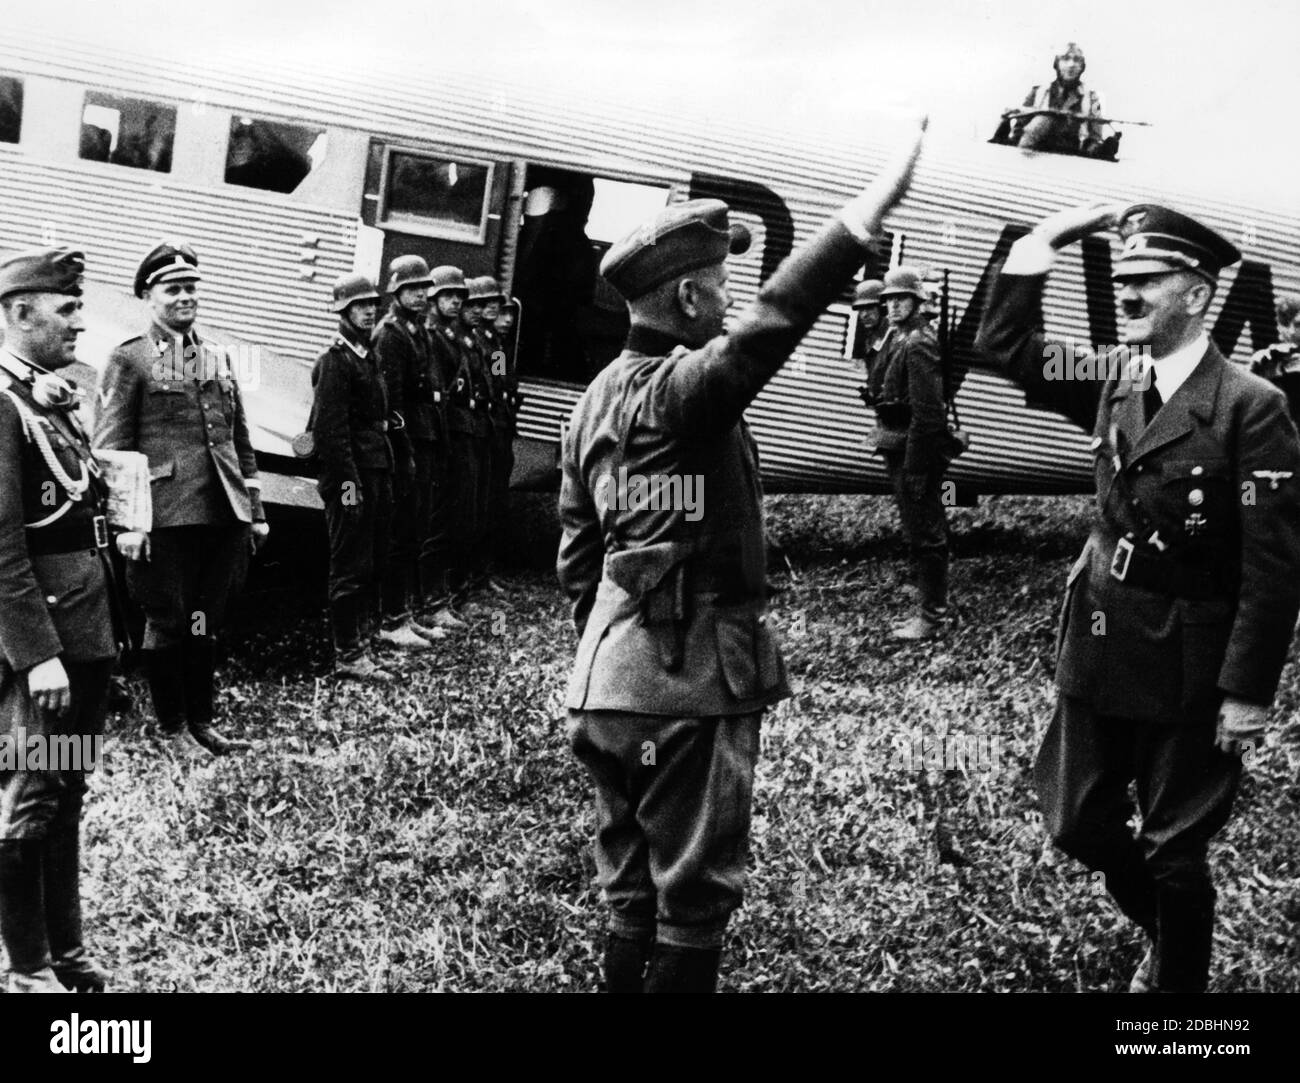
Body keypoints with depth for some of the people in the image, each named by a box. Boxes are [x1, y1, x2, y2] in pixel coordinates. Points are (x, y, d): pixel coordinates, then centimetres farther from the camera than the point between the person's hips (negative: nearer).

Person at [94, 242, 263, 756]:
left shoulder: (218, 357, 15)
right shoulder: (128, 360, -2)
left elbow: (241, 442, 18)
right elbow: (111, 448, -6)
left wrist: (255, 511, 14)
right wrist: (126, 521, -12)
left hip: (222, 514, 5)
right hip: (165, 516, -5)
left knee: (206, 622, 12)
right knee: (167, 622, 4)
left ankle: (201, 720, 24)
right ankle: (169, 725, 18)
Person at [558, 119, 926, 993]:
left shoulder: (597, 399, 11)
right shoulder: (682, 390, -15)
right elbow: (772, 321, -33)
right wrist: (881, 198, -35)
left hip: (613, 683, 9)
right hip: (689, 688, -9)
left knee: (633, 895, 18)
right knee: (695, 899, 4)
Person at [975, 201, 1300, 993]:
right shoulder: (1117, 378, 2)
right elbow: (1006, 343, 7)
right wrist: (1045, 242, -4)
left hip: (1188, 669, -6)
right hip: (1099, 647, 6)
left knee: (1173, 852, 7)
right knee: (1078, 825, 17)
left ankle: (1177, 979, 30)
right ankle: (1165, 933, 43)